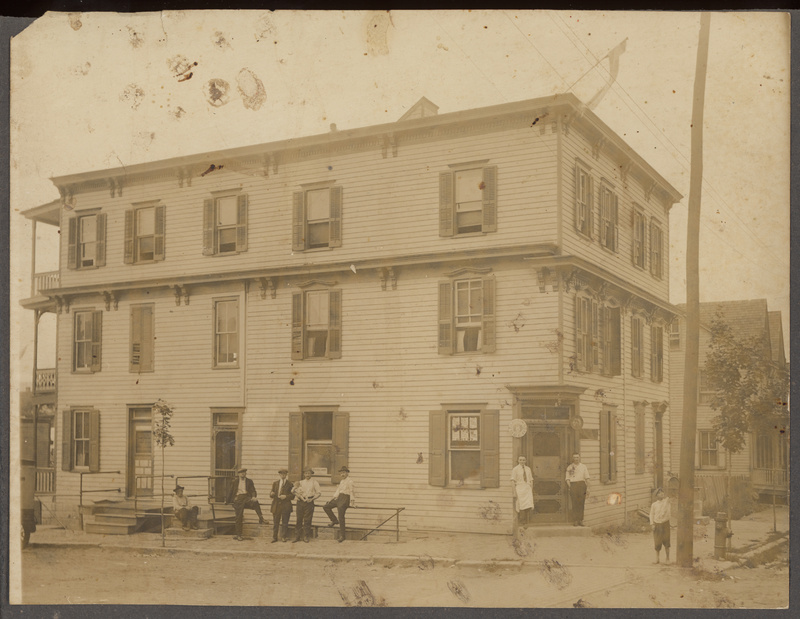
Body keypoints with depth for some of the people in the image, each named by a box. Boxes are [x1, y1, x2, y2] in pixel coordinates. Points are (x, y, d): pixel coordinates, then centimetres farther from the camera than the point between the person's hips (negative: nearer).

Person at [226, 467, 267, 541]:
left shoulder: (249, 481, 11)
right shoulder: (235, 481, 12)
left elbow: (253, 490, 3)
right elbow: (231, 491, 19)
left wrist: (253, 496, -18)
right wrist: (228, 501, 24)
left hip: (246, 497, -1)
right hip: (238, 498, 1)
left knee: (255, 502, -34)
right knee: (239, 517, -1)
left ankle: (261, 519, -35)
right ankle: (238, 534, 8)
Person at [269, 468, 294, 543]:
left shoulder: (289, 484, 5)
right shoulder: (275, 483, 12)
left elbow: (292, 496, 2)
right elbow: (271, 493, 12)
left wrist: (286, 496, -14)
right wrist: (271, 493, -11)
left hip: (286, 505, -2)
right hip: (276, 505, 2)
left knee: (284, 522, 1)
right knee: (275, 522, 5)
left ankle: (283, 537, 11)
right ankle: (274, 537, 12)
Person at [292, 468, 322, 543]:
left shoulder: (314, 482, 8)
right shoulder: (300, 482, 15)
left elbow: (319, 493, 3)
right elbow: (293, 490, 6)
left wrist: (312, 499, -7)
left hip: (309, 502, -2)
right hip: (300, 501, 2)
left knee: (307, 520, -3)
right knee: (299, 519, 1)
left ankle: (305, 537, 4)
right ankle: (297, 536, 7)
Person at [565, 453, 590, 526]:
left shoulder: (583, 466, 12)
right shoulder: (569, 467, 10)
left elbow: (587, 478, 9)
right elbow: (567, 479, 8)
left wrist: (588, 488, 0)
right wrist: (570, 487, -6)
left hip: (582, 484, 1)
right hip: (573, 485, -1)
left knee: (581, 503, -1)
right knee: (575, 504, -5)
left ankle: (580, 520, 3)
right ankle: (575, 521, -5)